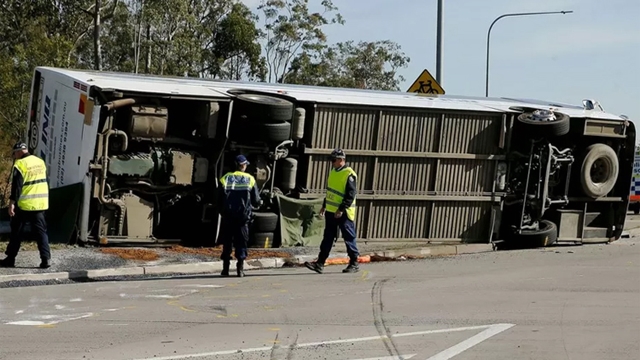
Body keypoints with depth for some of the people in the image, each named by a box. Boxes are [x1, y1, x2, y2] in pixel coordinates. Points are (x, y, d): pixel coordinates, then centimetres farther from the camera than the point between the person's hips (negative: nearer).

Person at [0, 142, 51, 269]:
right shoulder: (40, 162, 10)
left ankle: (10, 259, 12)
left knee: (16, 232, 6)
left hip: (24, 205, -5)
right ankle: (45, 259, -6)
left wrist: (12, 202, -19)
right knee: (41, 231, 5)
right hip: (40, 204, 6)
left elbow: (17, 185, -18)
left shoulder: (20, 164, -12)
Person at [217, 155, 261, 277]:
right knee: (241, 242, 5)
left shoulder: (225, 179, 0)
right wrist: (259, 202, 24)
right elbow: (256, 200, 1)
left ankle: (225, 268, 8)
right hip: (243, 216, -1)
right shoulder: (250, 179, -1)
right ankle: (240, 268, -3)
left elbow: (219, 199, -1)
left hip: (227, 217, 1)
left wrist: (222, 210, 16)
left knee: (227, 241, 9)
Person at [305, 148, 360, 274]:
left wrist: (341, 209, -23)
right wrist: (324, 206, 21)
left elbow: (350, 195, -20)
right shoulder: (333, 172, 13)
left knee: (349, 238, 1)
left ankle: (354, 264, 10)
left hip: (343, 213, -8)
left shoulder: (349, 175, -15)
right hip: (330, 212, 8)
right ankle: (320, 263, 8)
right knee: (327, 238, 7)